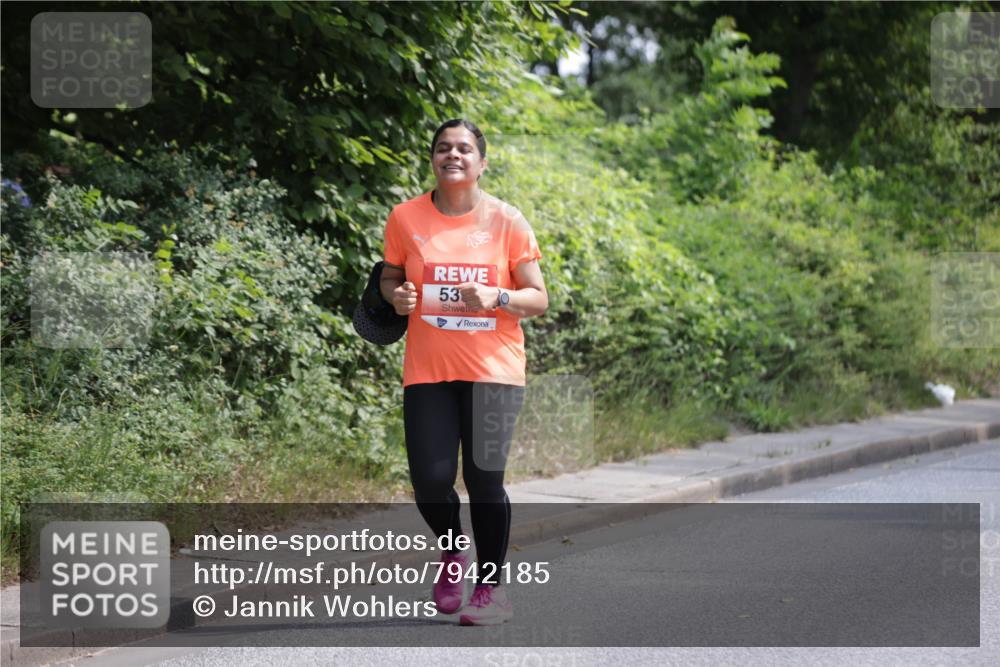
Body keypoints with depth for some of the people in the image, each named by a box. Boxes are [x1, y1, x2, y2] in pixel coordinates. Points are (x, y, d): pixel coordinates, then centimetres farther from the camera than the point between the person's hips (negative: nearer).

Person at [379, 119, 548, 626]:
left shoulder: (506, 221, -1)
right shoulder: (405, 218, 2)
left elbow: (538, 299, 2)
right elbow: (390, 275, 17)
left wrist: (497, 297, -18)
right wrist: (396, 295, -6)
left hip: (493, 369, -1)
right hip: (427, 371, 1)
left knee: (483, 478, -6)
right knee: (430, 481, -7)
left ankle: (491, 588, 11)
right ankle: (453, 551, 26)